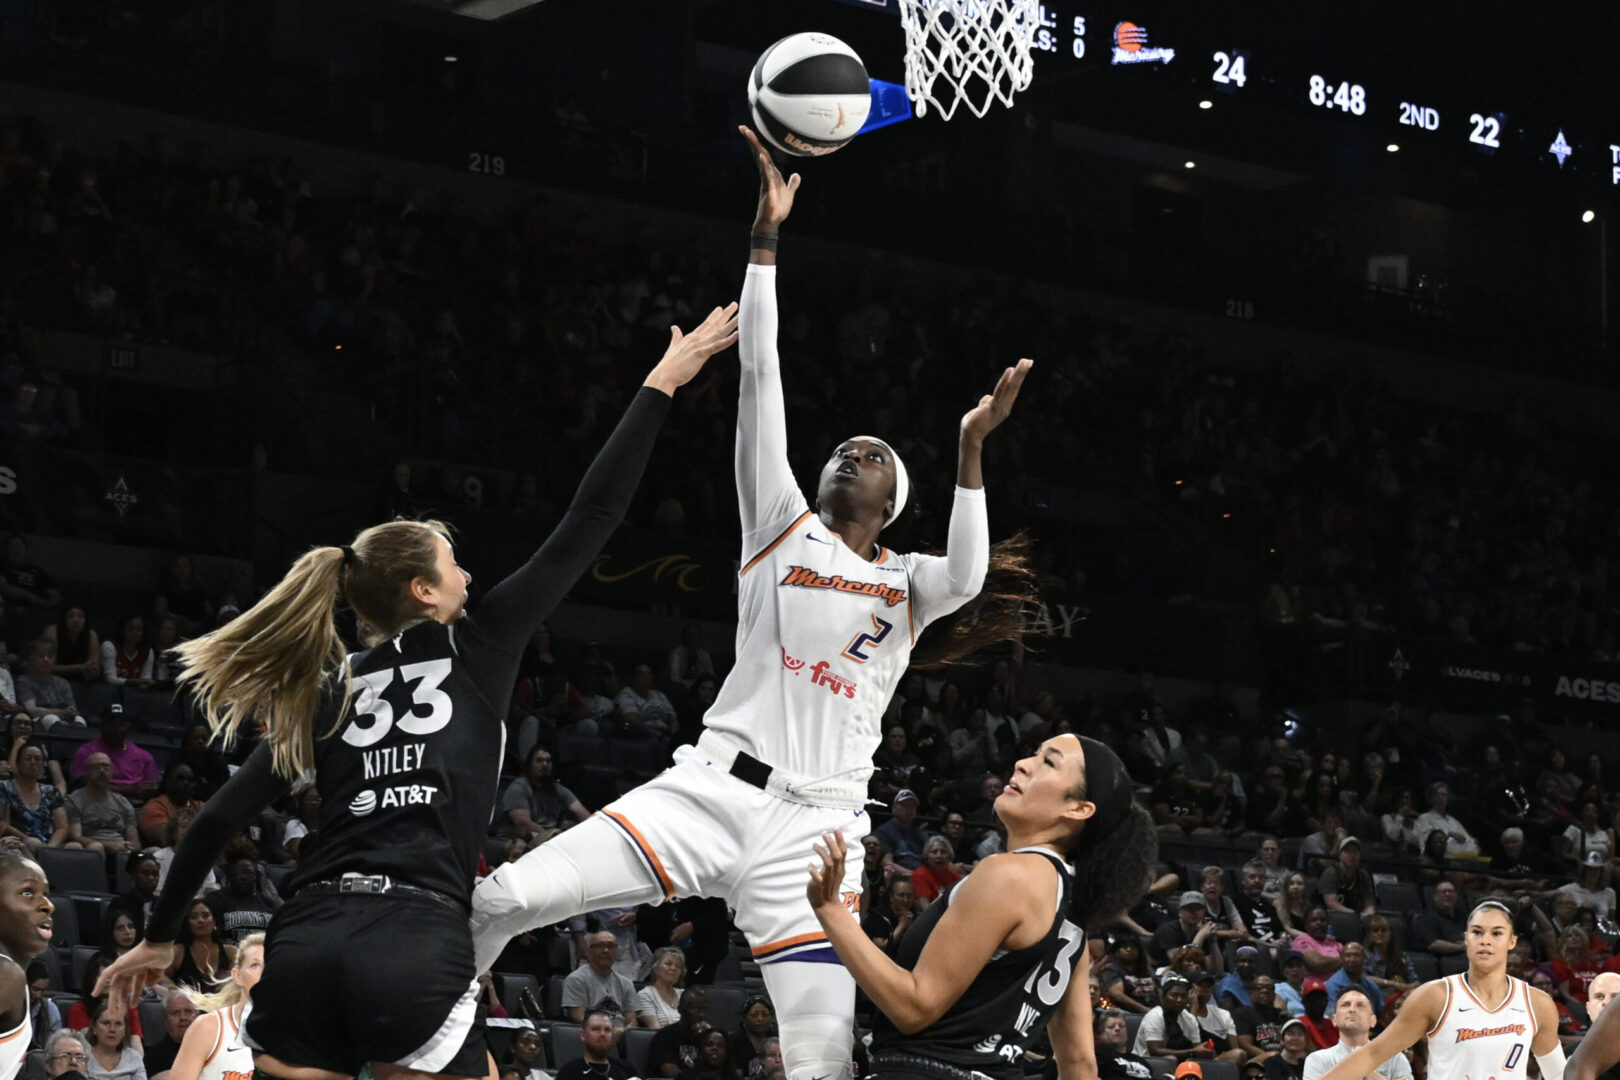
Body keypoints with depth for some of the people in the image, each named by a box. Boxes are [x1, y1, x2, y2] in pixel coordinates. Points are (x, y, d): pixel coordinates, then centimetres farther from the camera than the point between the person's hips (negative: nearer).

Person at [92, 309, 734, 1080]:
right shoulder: (474, 652, 10)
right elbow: (589, 522, 11)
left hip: (304, 943, 4)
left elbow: (218, 820, 17)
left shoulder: (326, 692, 20)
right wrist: (662, 383, 16)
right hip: (413, 946, -4)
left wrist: (160, 938, 28)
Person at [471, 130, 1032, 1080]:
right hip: (715, 784, 0)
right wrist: (768, 232, -1)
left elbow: (968, 578, -12)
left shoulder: (909, 586, 14)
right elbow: (761, 375, 6)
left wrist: (972, 449, -22)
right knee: (505, 900, -13)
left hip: (817, 823, 0)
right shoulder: (784, 528, 13)